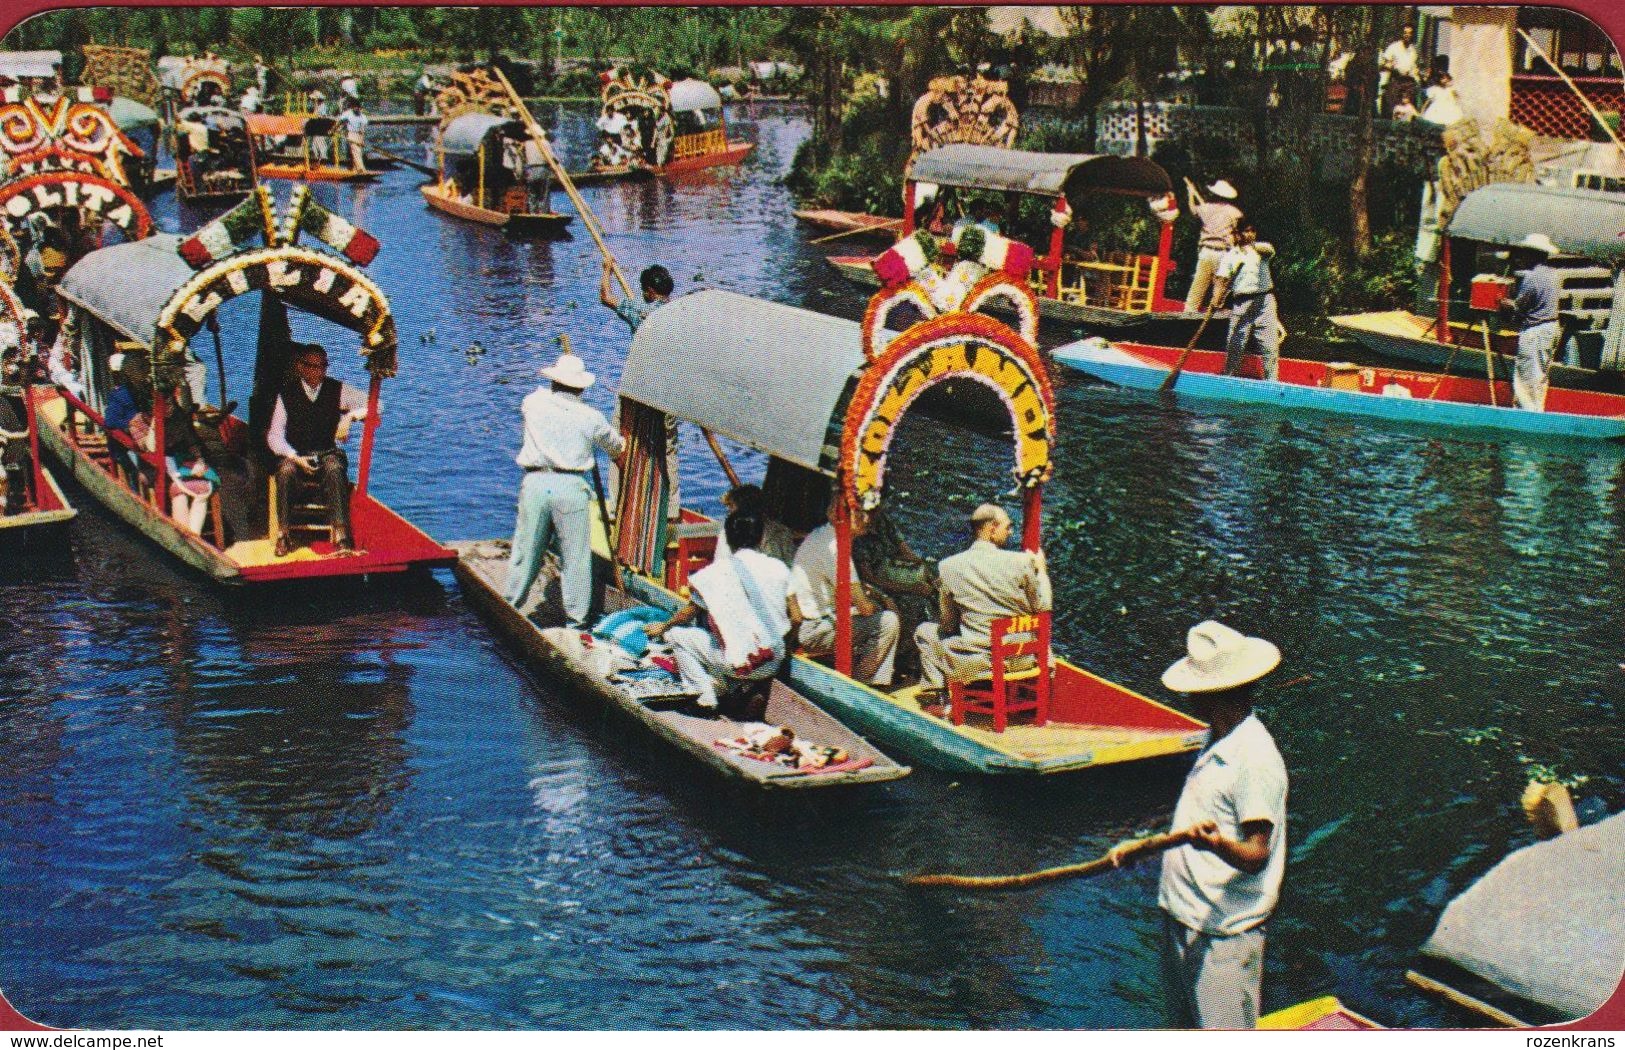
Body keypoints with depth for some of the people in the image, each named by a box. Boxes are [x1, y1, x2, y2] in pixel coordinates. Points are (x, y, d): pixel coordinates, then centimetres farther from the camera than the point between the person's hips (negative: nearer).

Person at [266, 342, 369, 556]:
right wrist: (295, 458, -18)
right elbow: (274, 436, -2)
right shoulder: (286, 394, 1)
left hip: (328, 453, 0)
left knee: (335, 469, -35)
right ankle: (284, 534, -26)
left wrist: (350, 415, -17)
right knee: (286, 471, -35)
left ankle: (341, 534, -39)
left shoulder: (337, 390, 5)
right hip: (295, 455, 0)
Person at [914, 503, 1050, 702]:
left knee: (925, 631, 23)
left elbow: (947, 624, 3)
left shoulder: (949, 566, -7)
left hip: (973, 664, -1)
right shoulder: (1021, 561, -10)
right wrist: (1041, 570, 16)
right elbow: (1043, 609, 3)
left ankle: (931, 693, 13)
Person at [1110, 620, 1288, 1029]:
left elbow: (1255, 855, -24)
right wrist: (1139, 846, 22)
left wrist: (1216, 844, -42)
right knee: (1183, 1024, 20)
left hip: (1224, 933, -10)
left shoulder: (1255, 759, -20)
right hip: (1182, 917, 10)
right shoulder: (1217, 743, 10)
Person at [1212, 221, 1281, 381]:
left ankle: (1271, 383, -1)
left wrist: (1254, 246, -38)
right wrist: (1217, 301, -20)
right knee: (1235, 344, -1)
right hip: (1241, 303, 0)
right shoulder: (1230, 256, 8)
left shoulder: (1263, 248, 9)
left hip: (1264, 301, 0)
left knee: (1270, 345, -3)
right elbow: (1221, 280, -3)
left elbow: (1269, 250, -16)